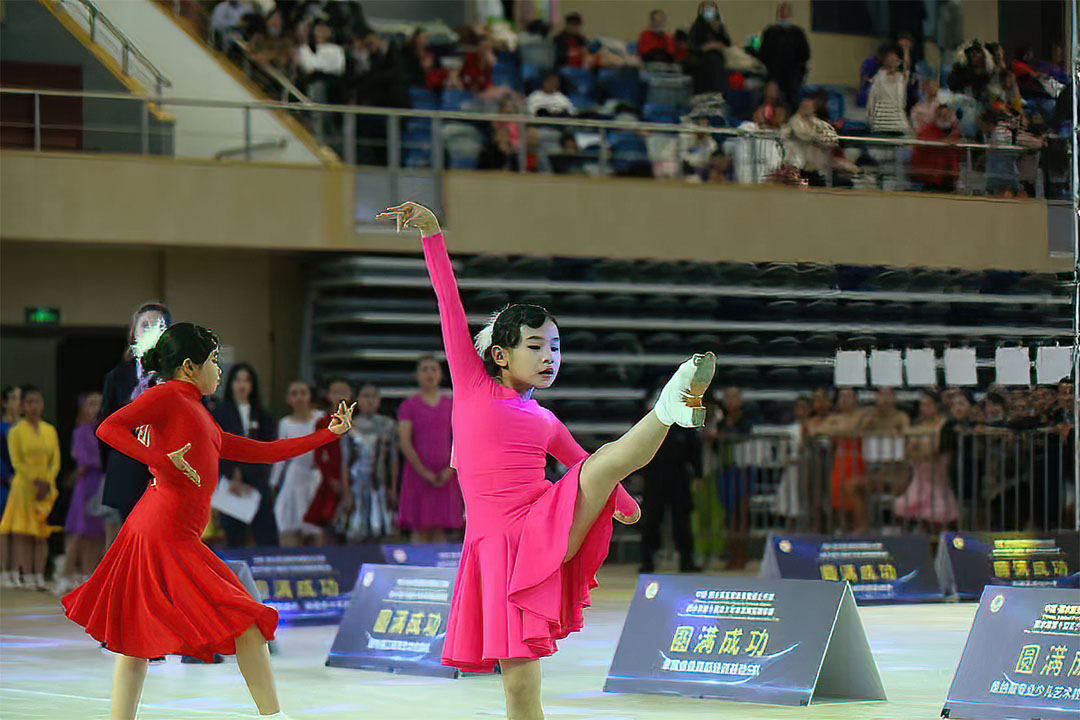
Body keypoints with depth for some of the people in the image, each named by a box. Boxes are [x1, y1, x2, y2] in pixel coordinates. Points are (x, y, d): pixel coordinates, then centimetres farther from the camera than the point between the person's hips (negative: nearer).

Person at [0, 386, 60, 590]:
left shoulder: (50, 431, 11)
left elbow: (56, 461, 7)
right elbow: (16, 462, -6)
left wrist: (47, 483, -8)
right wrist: (35, 480, -16)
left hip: (47, 488, 3)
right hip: (23, 487, -3)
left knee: (42, 534, 0)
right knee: (24, 534, -6)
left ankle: (39, 577, -1)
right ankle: (27, 577, -7)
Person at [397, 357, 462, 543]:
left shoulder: (451, 405, 11)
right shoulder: (409, 406, 2)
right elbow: (404, 442, -5)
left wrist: (451, 469, -6)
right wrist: (424, 472, -11)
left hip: (445, 476, 2)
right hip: (418, 474, -2)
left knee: (440, 530, 1)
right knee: (420, 529, -5)